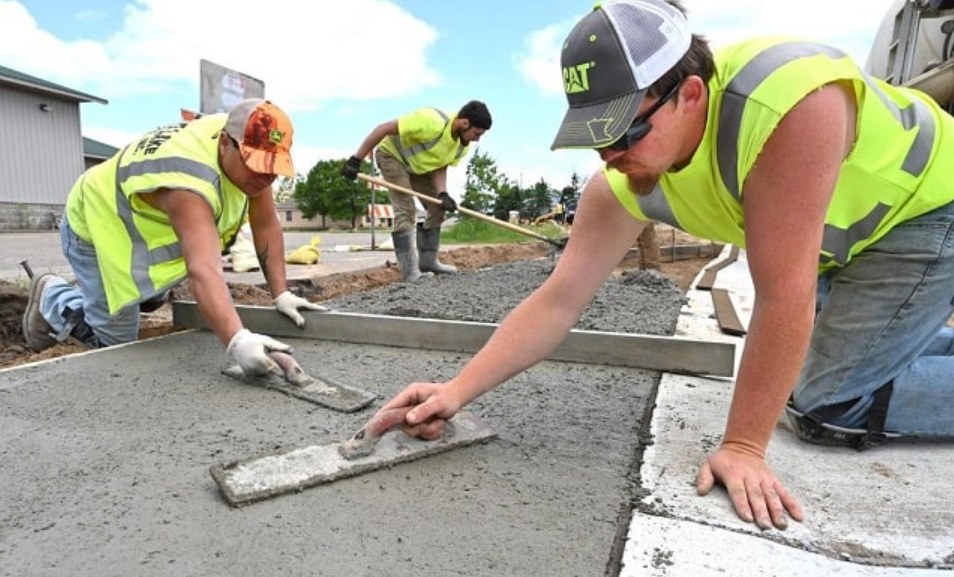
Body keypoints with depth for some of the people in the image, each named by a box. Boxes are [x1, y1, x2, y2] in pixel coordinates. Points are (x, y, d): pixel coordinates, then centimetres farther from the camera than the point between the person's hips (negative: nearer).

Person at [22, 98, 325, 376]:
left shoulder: (248, 152, -18)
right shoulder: (188, 182, -43)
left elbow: (267, 226, -15)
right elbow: (204, 271, -56)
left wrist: (281, 294, -21)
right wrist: (237, 341, -69)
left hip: (143, 224, 8)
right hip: (98, 227, -8)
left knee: (151, 300, 26)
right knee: (117, 341, 0)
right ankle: (50, 297, 23)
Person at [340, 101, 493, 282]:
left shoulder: (463, 145, -12)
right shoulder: (432, 122, -37)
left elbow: (440, 168, -9)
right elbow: (383, 128, -34)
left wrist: (442, 194, -29)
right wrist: (356, 160, -32)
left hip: (418, 165, 8)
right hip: (392, 155, -8)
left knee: (438, 207, 3)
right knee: (406, 209, -19)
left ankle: (427, 260, 13)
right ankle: (410, 270, -17)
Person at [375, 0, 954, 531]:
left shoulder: (789, 99, -42)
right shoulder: (622, 184, -22)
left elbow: (784, 295, -39)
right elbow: (558, 302, -21)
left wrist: (744, 445, -31)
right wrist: (458, 390, -25)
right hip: (839, 241, 6)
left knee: (832, 397, -12)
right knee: (798, 364, 14)